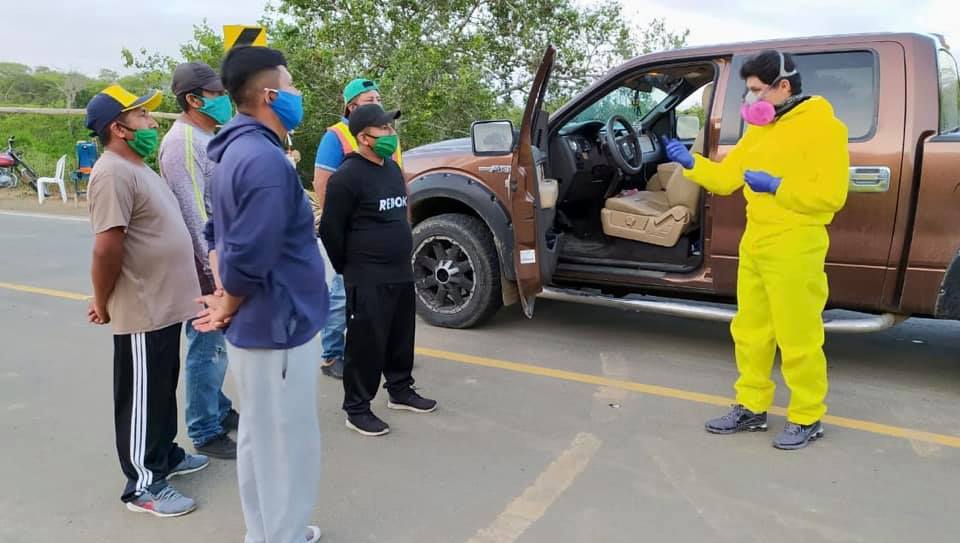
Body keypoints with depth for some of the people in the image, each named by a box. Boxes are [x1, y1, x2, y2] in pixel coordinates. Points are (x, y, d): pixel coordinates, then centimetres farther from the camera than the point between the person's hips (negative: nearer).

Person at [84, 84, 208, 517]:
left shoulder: (137, 167, 14)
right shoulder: (114, 173, -19)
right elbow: (107, 247, -25)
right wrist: (103, 303, -13)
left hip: (165, 305, 9)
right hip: (142, 311, -9)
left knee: (163, 390, 22)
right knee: (143, 398, 4)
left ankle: (165, 455, 39)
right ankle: (143, 484, 18)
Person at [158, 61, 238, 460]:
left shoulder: (209, 136, 14)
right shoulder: (182, 142, -16)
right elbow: (194, 214, -22)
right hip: (206, 261, -9)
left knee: (217, 343, 19)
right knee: (208, 347, -1)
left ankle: (218, 410, 33)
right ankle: (205, 433, 12)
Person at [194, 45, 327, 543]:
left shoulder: (238, 150, 10)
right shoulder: (266, 159, -22)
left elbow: (218, 234, 17)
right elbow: (249, 258, -27)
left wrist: (226, 295, 8)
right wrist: (229, 308, -9)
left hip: (253, 326, 10)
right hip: (277, 327, -10)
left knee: (259, 438, 22)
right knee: (287, 449, 5)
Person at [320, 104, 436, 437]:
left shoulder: (392, 168, 11)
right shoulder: (348, 176, -15)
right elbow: (330, 229, -12)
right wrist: (348, 269, -3)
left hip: (401, 272, 8)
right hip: (368, 280, -8)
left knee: (401, 337, 17)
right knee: (366, 343, -1)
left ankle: (400, 391, 34)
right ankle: (357, 409, 12)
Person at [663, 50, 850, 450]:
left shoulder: (821, 126, -10)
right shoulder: (759, 128, 14)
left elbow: (830, 194, -17)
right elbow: (726, 177, 12)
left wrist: (776, 187, -19)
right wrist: (690, 163, -2)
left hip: (794, 250, -8)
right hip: (753, 245, 8)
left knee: (798, 339, 1)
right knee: (750, 332, 14)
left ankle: (807, 419, 18)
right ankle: (751, 408, 27)